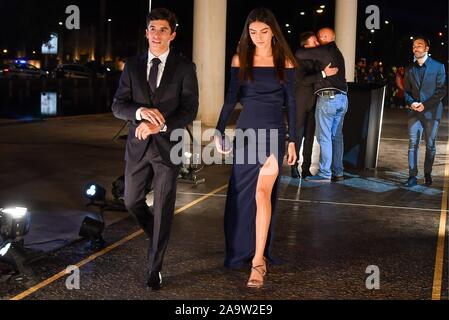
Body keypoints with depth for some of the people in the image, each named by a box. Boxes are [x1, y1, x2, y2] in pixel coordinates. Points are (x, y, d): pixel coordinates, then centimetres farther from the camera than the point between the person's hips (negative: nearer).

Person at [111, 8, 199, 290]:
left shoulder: (184, 68, -2)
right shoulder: (132, 66, 6)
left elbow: (190, 110, -8)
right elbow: (118, 106, 1)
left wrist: (158, 125, -21)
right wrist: (140, 111, -20)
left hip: (168, 146, -3)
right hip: (138, 146, 3)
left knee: (163, 209, 1)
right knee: (132, 202, 14)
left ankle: (155, 269, 12)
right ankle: (158, 238, 42)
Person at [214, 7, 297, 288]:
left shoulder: (285, 62, 2)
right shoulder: (241, 59, 5)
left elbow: (291, 102, 3)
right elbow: (231, 98, 7)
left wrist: (292, 140, -1)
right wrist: (220, 131, 1)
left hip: (274, 131, -2)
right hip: (246, 130, 2)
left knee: (262, 193, -14)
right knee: (241, 194, 6)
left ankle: (259, 261, -12)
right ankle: (241, 250, 23)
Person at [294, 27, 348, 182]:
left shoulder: (323, 51, -5)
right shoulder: (338, 53, 22)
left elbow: (299, 54, -10)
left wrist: (299, 49, 11)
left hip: (328, 98, -8)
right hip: (342, 98, 8)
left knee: (324, 137, -6)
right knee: (336, 136, 10)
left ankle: (324, 174, -7)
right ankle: (338, 172, 10)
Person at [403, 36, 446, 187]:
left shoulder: (438, 67, 0)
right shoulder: (410, 69, 12)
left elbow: (441, 90, -5)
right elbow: (406, 91, 13)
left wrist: (425, 105, -14)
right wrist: (411, 103, -9)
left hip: (431, 111, -2)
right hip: (414, 112, 2)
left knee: (430, 145, 6)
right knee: (413, 143, -7)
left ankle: (427, 175, 16)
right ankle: (412, 176, -7)